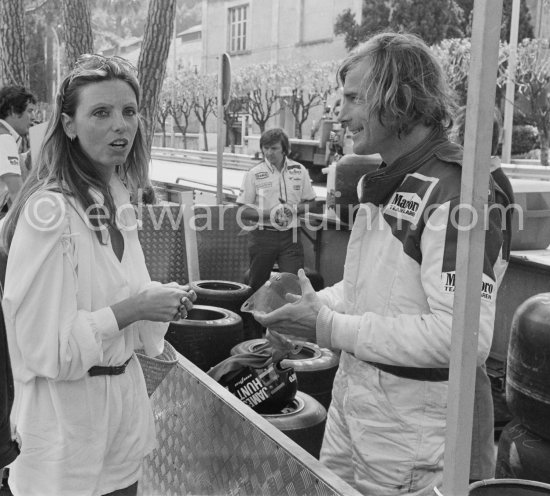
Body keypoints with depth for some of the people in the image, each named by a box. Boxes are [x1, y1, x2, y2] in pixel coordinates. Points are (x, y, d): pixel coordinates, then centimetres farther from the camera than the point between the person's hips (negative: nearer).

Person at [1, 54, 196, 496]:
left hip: (125, 400, 8)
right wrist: (136, 308, -22)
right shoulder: (48, 211, -22)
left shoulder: (117, 198, 4)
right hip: (70, 417, -7)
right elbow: (46, 347, -22)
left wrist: (161, 298, -2)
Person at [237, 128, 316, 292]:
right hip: (262, 236, -1)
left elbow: (310, 203, 10)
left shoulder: (299, 170, 3)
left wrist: (293, 209, -11)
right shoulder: (254, 174, -3)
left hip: (290, 236, 1)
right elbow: (243, 211, -4)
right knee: (257, 286, 10)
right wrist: (270, 213, -18)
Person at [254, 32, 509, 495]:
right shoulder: (383, 183, 9)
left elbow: (465, 336, -29)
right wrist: (316, 304, 0)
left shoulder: (454, 193, -22)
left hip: (409, 418, -8)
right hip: (351, 389, 9)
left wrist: (331, 328, -24)